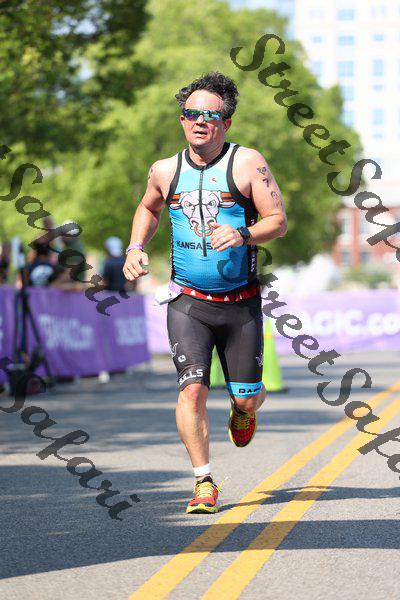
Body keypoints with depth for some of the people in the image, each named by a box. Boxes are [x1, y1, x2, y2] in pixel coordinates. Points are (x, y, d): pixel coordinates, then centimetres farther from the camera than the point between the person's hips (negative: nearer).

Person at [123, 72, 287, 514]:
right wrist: (135, 249, 12)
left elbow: (279, 221, -6)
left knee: (245, 397, 6)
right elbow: (148, 209, 28)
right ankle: (204, 484, -6)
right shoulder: (165, 171, 6)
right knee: (192, 390, -15)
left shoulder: (247, 162, -4)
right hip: (188, 304, 1)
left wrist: (243, 235, -25)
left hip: (240, 304, -1)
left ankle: (244, 411, 45)